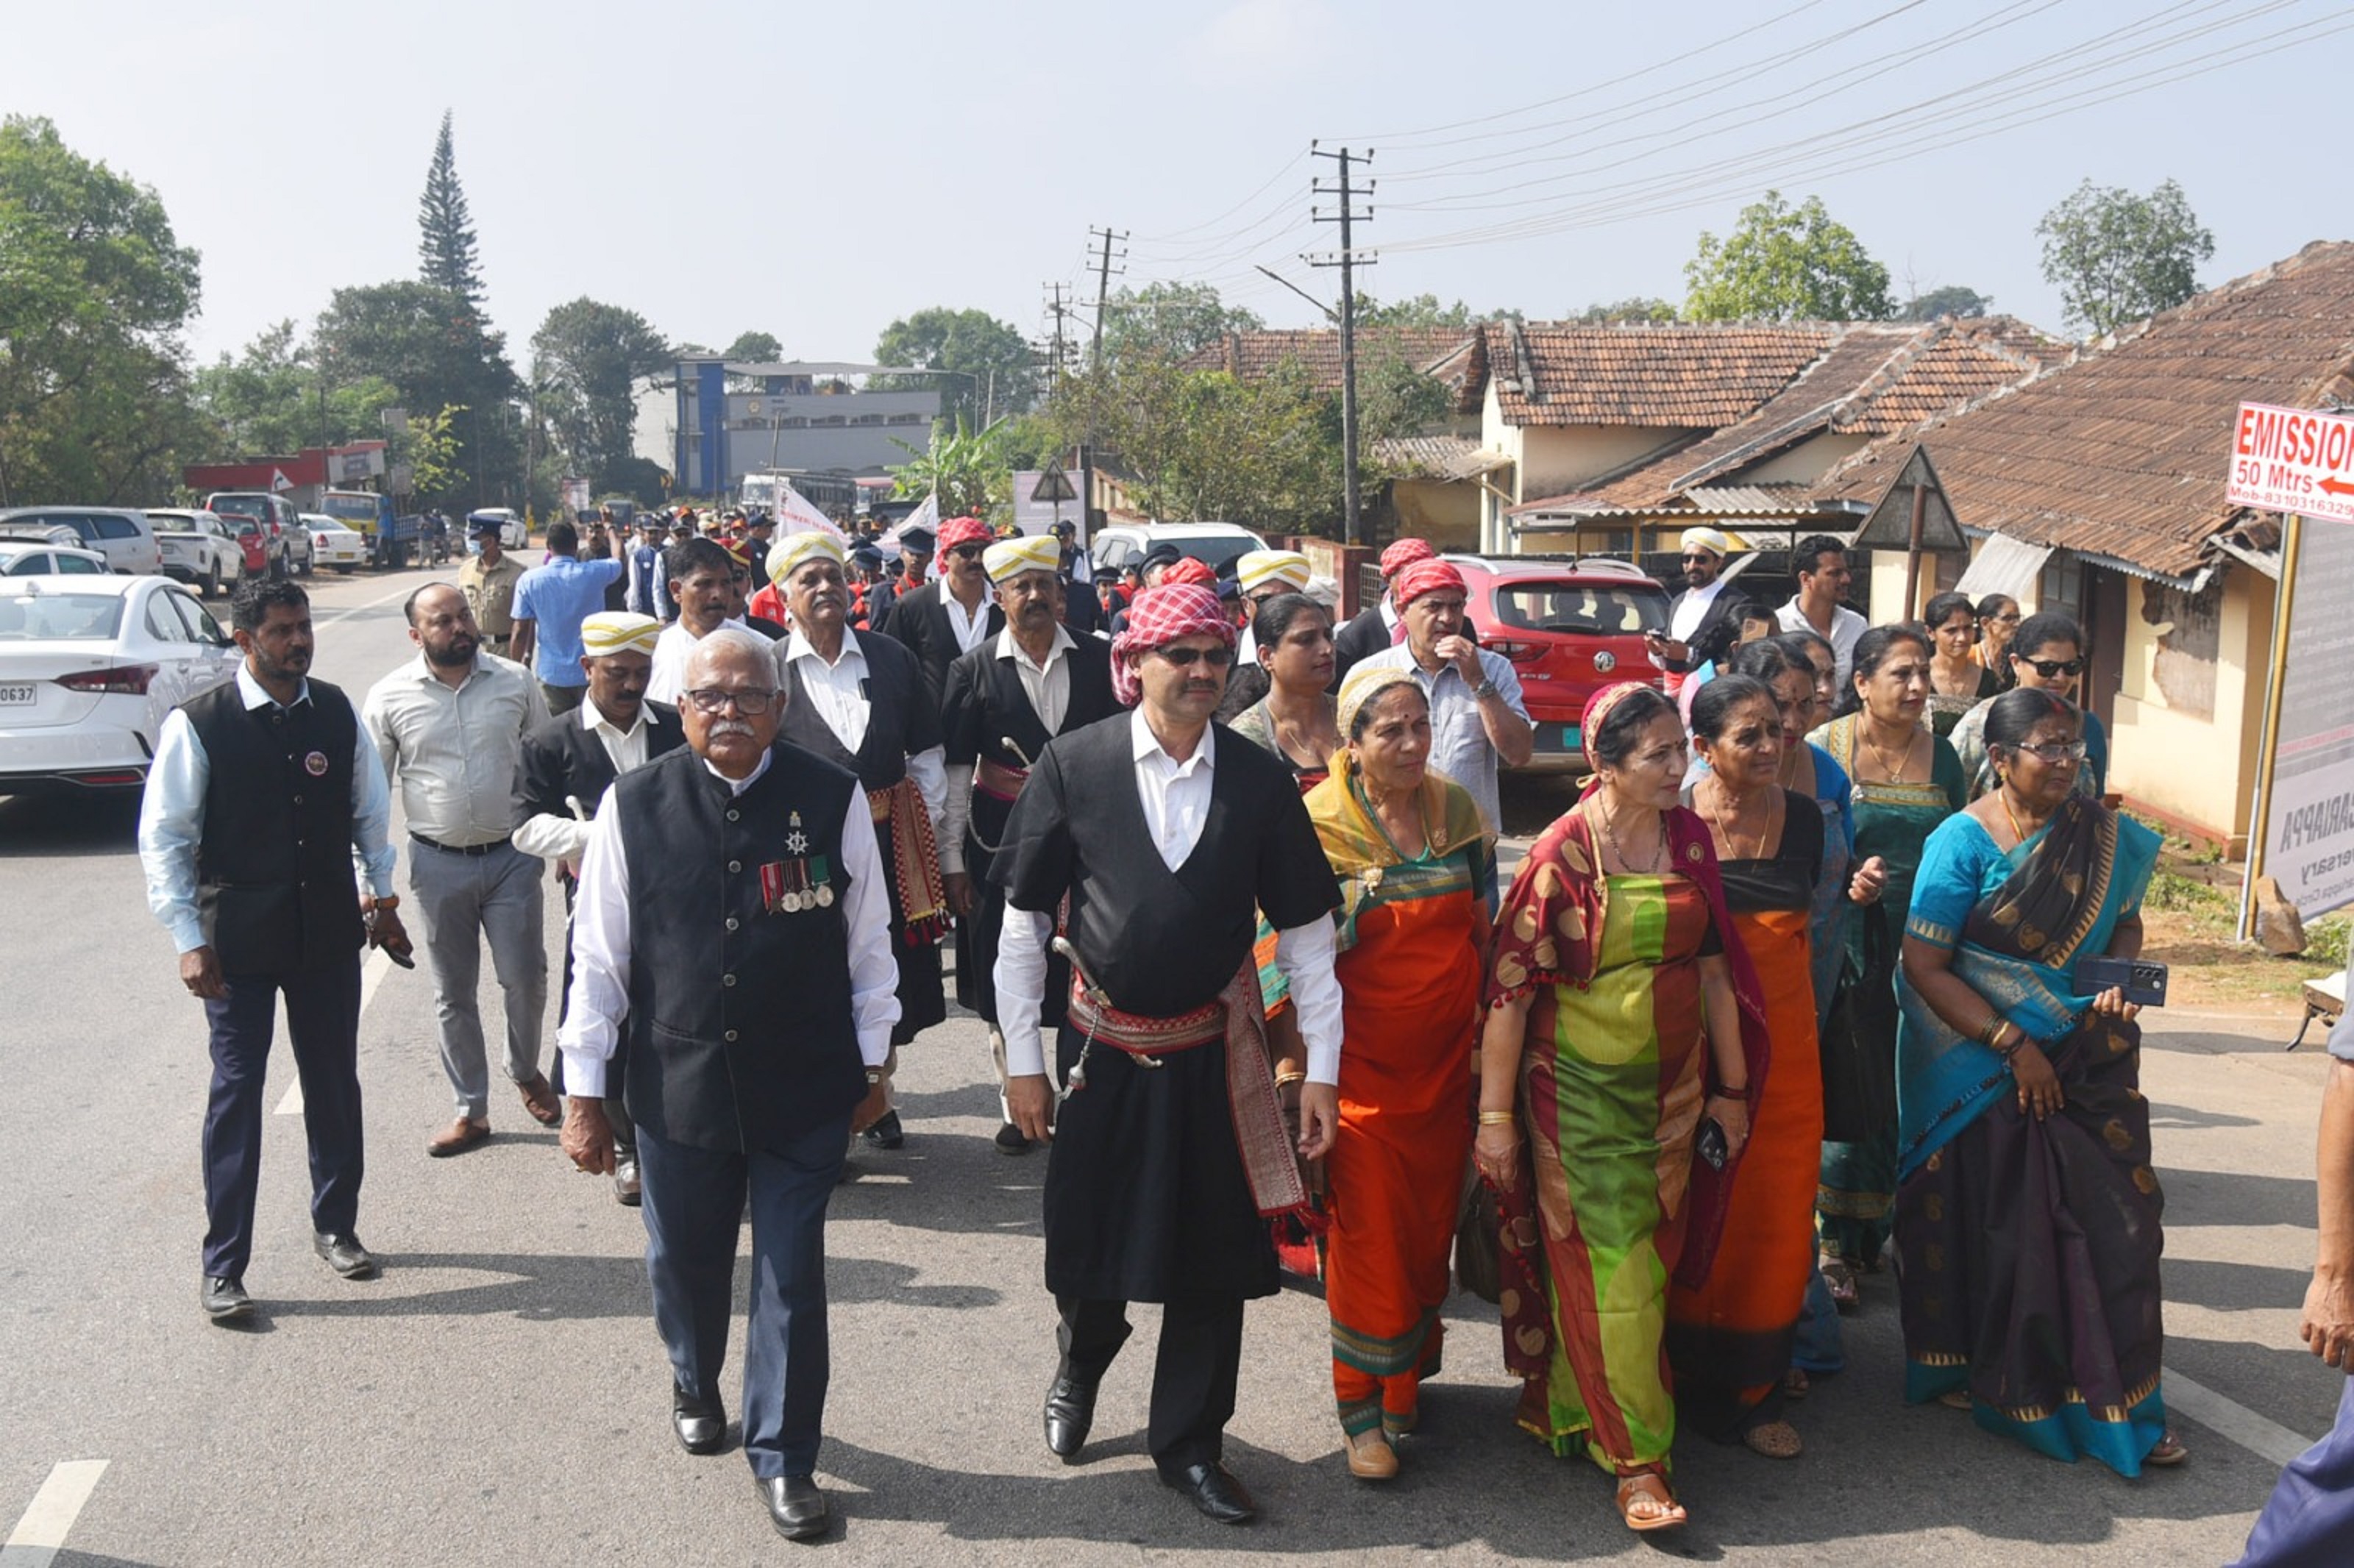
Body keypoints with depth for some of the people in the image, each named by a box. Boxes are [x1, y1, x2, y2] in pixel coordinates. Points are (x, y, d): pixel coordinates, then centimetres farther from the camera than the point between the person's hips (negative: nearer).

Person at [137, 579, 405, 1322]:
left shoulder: (337, 712, 1)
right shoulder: (197, 725, -11)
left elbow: (371, 810, 13)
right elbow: (163, 839, -8)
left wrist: (381, 892, 10)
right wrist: (190, 939, -11)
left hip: (330, 931, 4)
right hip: (239, 939, -4)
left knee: (335, 1082, 14)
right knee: (237, 1092, 2)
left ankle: (336, 1225, 33)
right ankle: (222, 1267, 13)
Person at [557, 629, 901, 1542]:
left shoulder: (832, 801, -7)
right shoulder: (633, 806, -6)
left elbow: (868, 945, 2)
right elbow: (598, 958, 0)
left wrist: (871, 1065, 7)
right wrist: (585, 1093, 1)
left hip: (804, 1090, -1)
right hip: (675, 1083, 1)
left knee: (791, 1278, 7)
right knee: (685, 1260, 19)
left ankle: (783, 1455, 27)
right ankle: (695, 1388, 50)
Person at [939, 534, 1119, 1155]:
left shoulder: (1098, 659, 2)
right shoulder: (975, 669, 0)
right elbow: (955, 770, 0)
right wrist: (952, 859, -3)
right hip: (1001, 841, 0)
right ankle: (1016, 1107, 22)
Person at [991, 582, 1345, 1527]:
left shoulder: (1259, 781, -4)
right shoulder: (1073, 765, -8)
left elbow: (1306, 934, 1)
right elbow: (1023, 922, -3)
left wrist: (1321, 1068, -1)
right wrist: (1023, 1059, -3)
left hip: (1215, 1053, 1)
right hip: (1103, 1047, -1)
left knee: (1214, 1255, 9)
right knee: (1089, 1239, 14)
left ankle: (1188, 1444, 29)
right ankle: (1080, 1365, 47)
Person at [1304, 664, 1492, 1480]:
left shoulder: (1457, 811, 4)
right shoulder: (1318, 823, -9)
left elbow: (1482, 932, 13)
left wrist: (1489, 1037, 13)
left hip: (1447, 1059, 4)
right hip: (1364, 1061, -4)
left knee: (1429, 1225, 12)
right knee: (1369, 1236, -2)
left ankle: (1405, 1380, 30)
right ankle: (1362, 1409, 12)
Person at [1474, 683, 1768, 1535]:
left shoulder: (1689, 838, 1)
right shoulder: (1562, 854, -14)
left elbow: (1714, 967, 8)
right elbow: (1510, 986, -13)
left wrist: (1731, 1088, 10)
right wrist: (1495, 1116, -13)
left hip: (1672, 1083, 5)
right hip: (1581, 1088, -5)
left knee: (1650, 1259, 13)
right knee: (1611, 1271, -2)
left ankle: (1571, 1411, 32)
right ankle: (1637, 1459, 9)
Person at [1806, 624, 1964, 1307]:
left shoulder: (1940, 755, 7)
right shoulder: (1824, 749, -4)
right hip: (1846, 948, -4)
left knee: (1901, 1099, 9)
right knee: (1845, 1093, -3)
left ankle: (1870, 1233, 26)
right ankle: (1836, 1245, 7)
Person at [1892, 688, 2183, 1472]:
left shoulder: (2109, 837, 1)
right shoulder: (1963, 841, -12)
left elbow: (2125, 919, 19)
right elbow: (1924, 967, -14)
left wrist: (2123, 976, -3)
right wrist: (2012, 1044, -17)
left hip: (2086, 1058, 4)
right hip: (1980, 1063, -4)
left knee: (2110, 1220, 0)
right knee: (1991, 1225, 7)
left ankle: (2118, 1400, 12)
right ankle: (1978, 1376, 28)